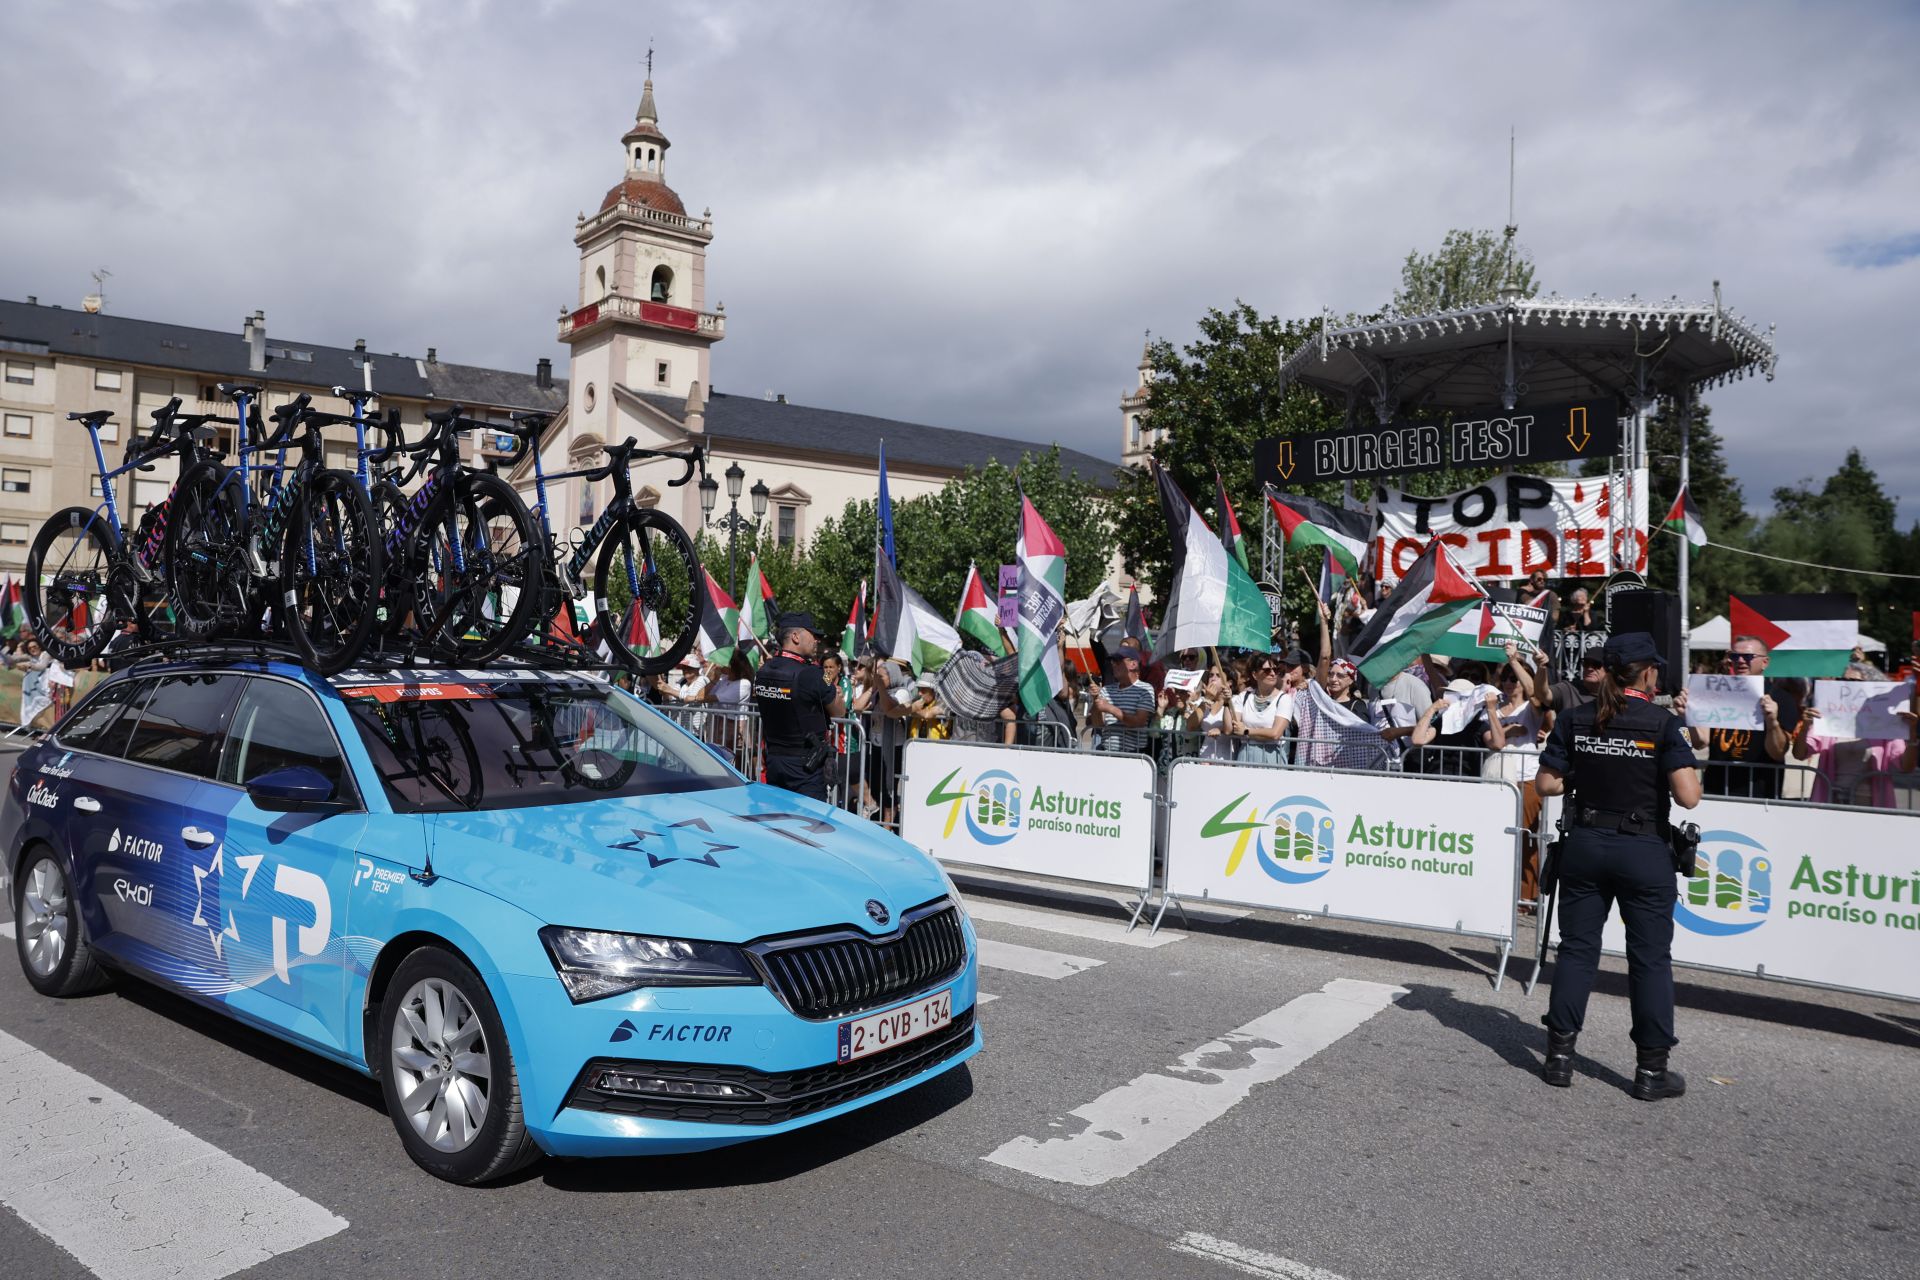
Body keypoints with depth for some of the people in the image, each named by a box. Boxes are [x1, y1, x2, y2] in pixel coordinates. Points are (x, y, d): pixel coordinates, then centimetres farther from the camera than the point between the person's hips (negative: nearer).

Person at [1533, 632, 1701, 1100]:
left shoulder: (1576, 720, -1)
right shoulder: (1662, 724, -11)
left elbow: (1545, 783, -1)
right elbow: (1688, 796, -16)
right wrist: (1691, 770, 4)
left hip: (1585, 845, 3)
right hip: (1644, 851, -3)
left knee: (1576, 948, 10)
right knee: (1650, 958, 7)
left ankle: (1560, 1056, 14)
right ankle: (1651, 1070, 14)